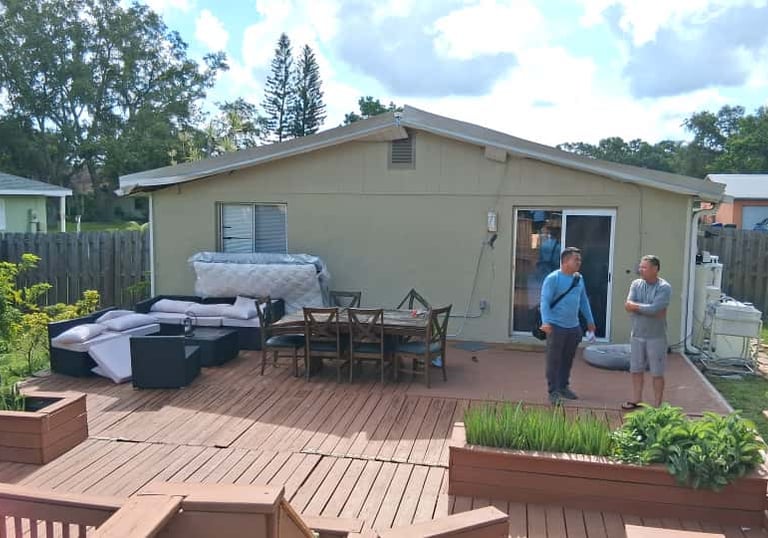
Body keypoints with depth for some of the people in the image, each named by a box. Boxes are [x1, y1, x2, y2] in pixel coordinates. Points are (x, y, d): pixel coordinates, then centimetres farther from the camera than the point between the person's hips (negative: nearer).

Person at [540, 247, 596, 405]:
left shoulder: (579, 279, 11)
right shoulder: (553, 278, -11)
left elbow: (584, 301, 21)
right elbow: (545, 301, -16)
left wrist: (590, 320, 24)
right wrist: (545, 321, -28)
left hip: (573, 327, 7)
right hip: (556, 327, -7)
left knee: (568, 359, 15)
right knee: (554, 360, 0)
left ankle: (563, 387, 29)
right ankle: (553, 392, 6)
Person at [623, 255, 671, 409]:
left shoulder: (664, 287, -11)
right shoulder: (636, 284, 4)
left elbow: (654, 309, -23)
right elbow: (628, 305, -9)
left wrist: (635, 306, -12)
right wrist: (647, 308, -19)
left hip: (656, 337, -5)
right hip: (637, 335, 5)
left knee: (657, 373, 5)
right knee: (636, 370, 13)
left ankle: (657, 405, 15)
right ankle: (636, 400, 27)